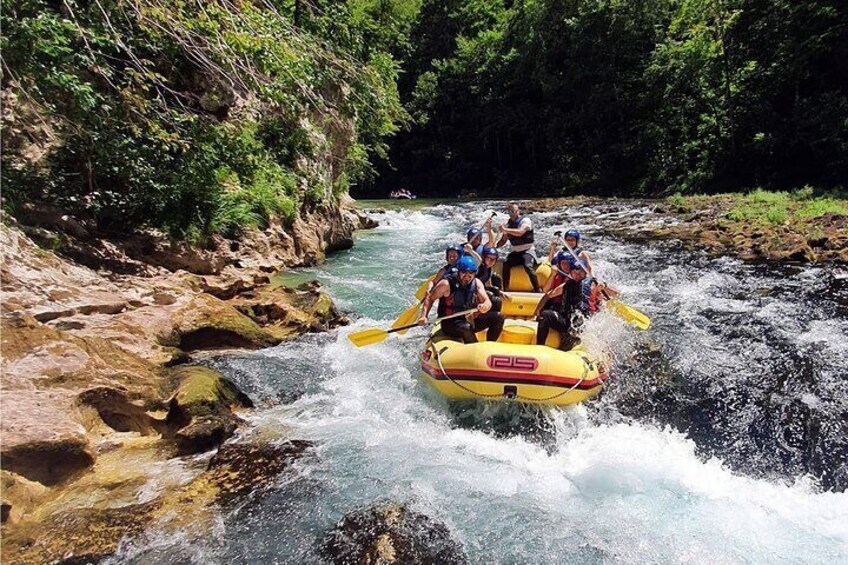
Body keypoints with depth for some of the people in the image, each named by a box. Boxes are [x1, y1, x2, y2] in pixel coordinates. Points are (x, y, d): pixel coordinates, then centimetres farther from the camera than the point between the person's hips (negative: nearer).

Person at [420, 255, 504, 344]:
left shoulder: (477, 283, 2)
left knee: (498, 317, -9)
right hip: (450, 324, -5)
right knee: (466, 327, -39)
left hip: (471, 321, 6)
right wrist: (424, 316, -22)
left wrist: (484, 307, -32)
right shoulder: (447, 283, -11)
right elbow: (430, 298, -6)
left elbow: (488, 302, -6)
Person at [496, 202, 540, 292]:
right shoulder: (508, 224, 8)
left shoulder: (525, 220, -10)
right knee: (505, 265, -20)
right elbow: (503, 241, 10)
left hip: (527, 250, -5)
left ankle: (537, 290, -17)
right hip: (515, 252, 5)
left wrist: (505, 229, -33)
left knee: (528, 266, -29)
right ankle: (505, 289, -8)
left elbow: (520, 232, -30)